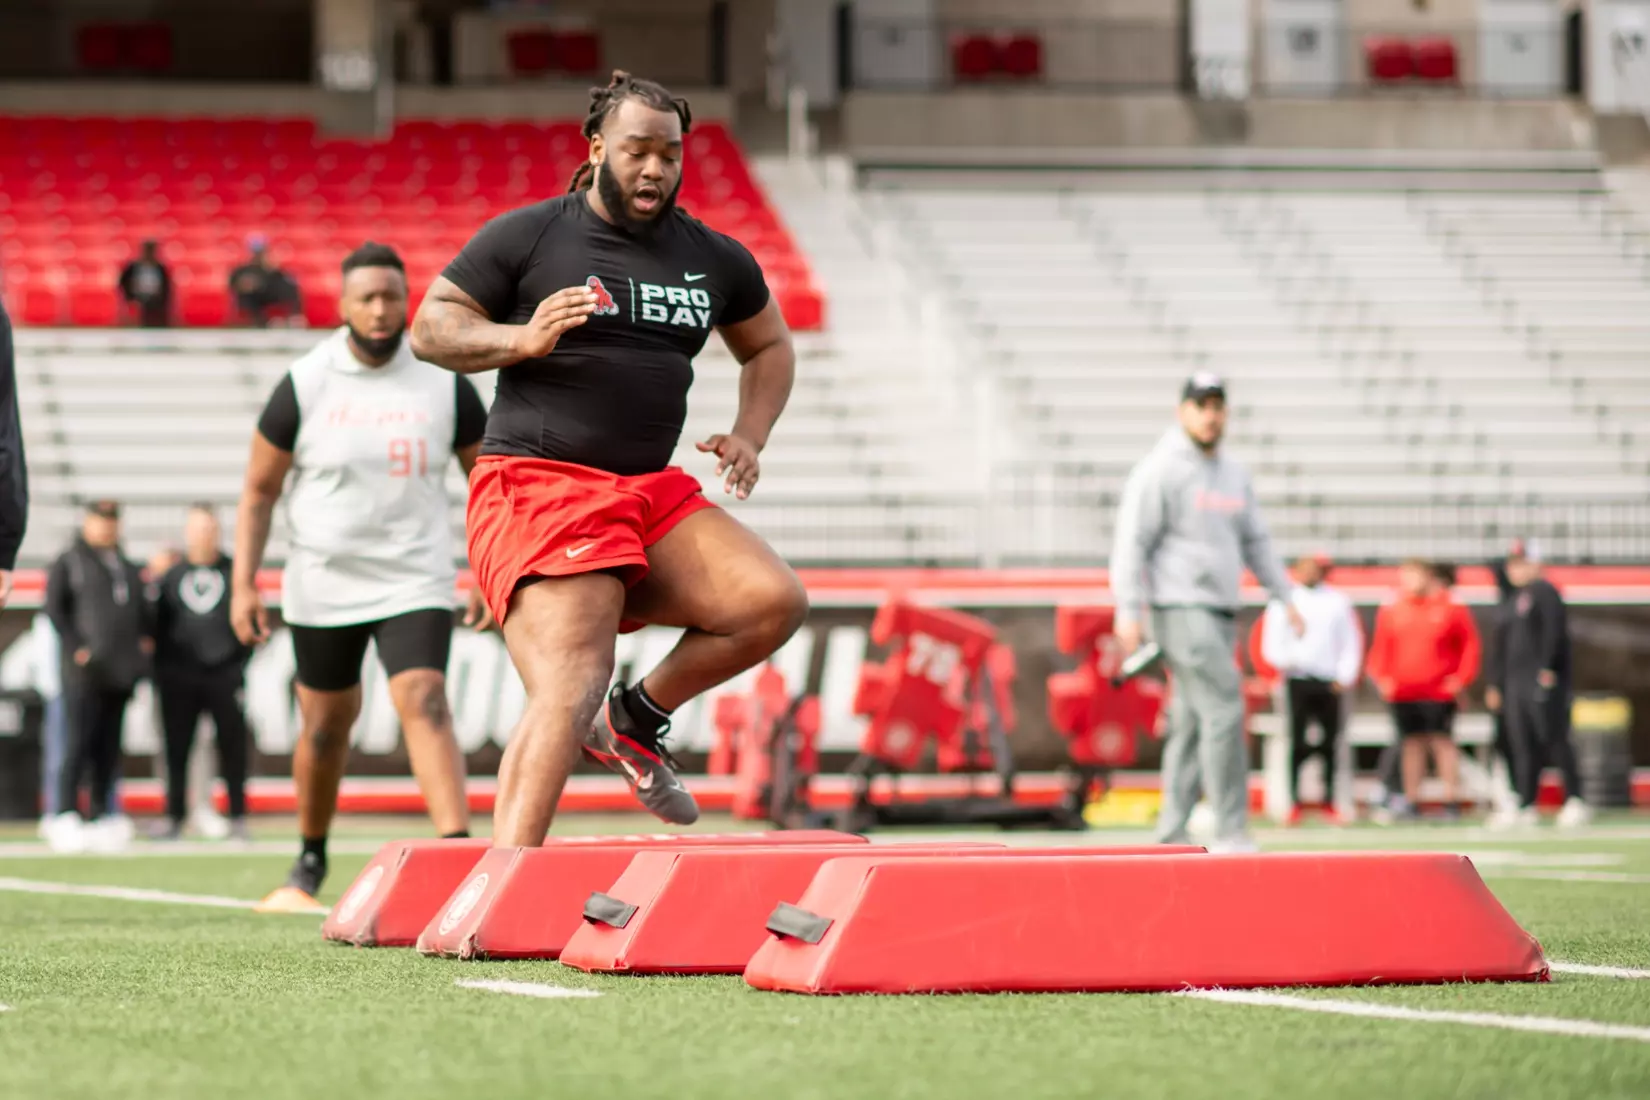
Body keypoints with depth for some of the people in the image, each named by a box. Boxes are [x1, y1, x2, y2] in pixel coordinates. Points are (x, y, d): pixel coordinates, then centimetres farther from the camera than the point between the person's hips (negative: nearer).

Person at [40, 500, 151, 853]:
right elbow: (54, 609, -4)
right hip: (86, 670, -6)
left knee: (108, 746, 6)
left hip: (121, 671, 6)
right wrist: (75, 648, -13)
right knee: (80, 743, -10)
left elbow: (140, 610, 28)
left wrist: (147, 639, 10)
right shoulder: (68, 562, 2)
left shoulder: (128, 568, 21)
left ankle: (102, 815, 10)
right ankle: (65, 819, -9)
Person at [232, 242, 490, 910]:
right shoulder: (304, 388, -6)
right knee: (326, 725, 11)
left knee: (425, 703, -20)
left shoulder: (444, 385, -3)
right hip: (322, 585, 1)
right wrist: (243, 585, -7)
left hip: (415, 584, -1)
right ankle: (311, 863, 34)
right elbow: (259, 490, 1)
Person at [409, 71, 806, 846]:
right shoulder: (526, 238, -1)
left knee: (774, 602, -15)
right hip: (536, 485, -6)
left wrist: (749, 435, 10)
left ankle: (637, 720, 8)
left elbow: (770, 346, 28)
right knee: (569, 690, -22)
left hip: (652, 491, 6)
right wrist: (522, 338, -19)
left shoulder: (713, 259, 14)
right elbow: (431, 327, -1)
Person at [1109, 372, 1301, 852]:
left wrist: (1286, 597, 18)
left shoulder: (1234, 473, 17)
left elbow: (1255, 542, 25)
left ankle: (1172, 838, 11)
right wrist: (1129, 611, -19)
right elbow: (1132, 542, -12)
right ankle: (1231, 833, -17)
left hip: (1221, 614, 8)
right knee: (1223, 708, -17)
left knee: (1193, 724, 8)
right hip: (1181, 610, -8)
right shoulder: (1160, 470, -7)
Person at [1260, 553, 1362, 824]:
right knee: (1297, 743, -7)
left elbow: (1351, 641, 13)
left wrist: (1345, 676, 1)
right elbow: (1272, 644, 5)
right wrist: (1285, 662, -16)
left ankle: (1329, 803, 7)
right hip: (1298, 680, -2)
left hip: (1331, 683, 2)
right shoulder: (1284, 602, 9)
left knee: (1330, 743, 1)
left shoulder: (1338, 601, 14)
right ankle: (1294, 804, -6)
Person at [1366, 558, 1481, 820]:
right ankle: (1411, 800, 11)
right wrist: (1381, 677, -1)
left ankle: (1450, 800, -1)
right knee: (1411, 743, 6)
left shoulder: (1450, 609, 0)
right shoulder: (1391, 612, 8)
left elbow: (1470, 644, 2)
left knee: (1442, 742, -4)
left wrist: (1461, 678, -6)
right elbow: (1380, 648, 12)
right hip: (1402, 693, 3)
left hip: (1440, 691, -3)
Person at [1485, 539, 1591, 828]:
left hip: (1543, 683, -9)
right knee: (1523, 747, 7)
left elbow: (1555, 631, -15)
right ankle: (1526, 807, 8)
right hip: (1515, 682, 9)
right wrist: (1494, 683, 21)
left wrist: (1547, 667, -23)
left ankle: (1575, 801, -9)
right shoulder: (1509, 602, 21)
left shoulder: (1545, 593, -4)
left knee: (1555, 740, -10)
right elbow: (1499, 645, 25)